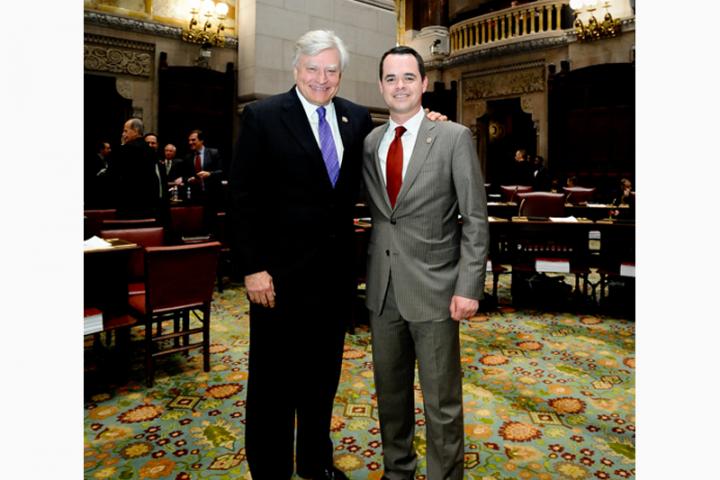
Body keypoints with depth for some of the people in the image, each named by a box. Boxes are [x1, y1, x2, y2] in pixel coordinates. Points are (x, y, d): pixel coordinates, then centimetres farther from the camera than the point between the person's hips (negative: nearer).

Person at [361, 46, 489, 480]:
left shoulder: (454, 138, -5)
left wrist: (469, 287, -12)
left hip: (433, 289, -4)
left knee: (441, 402, 6)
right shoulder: (369, 143, 8)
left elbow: (475, 219, -7)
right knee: (390, 391, 18)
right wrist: (366, 274, 6)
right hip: (383, 288, 5)